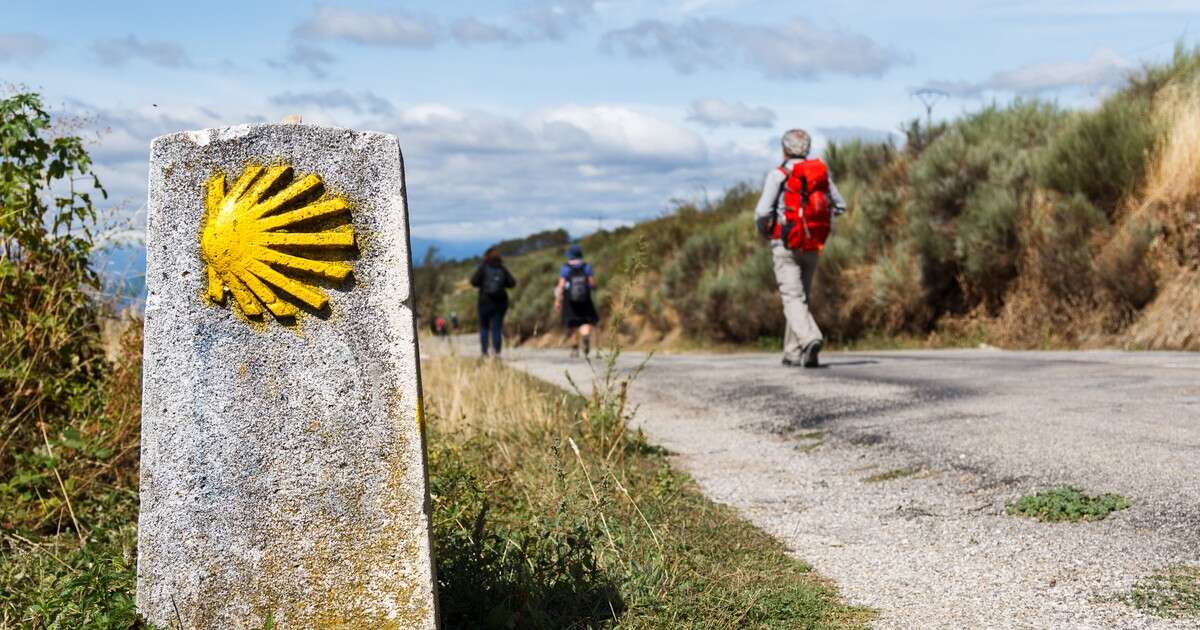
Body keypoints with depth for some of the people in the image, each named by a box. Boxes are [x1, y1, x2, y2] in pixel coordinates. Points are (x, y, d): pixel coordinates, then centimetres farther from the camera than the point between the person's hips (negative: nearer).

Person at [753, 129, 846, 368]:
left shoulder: (778, 175, -8)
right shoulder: (821, 172, 7)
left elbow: (763, 211, -15)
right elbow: (839, 206, 13)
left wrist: (763, 230, 6)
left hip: (786, 245, -5)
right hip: (813, 247, 5)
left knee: (793, 298, -8)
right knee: (802, 297, 16)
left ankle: (810, 339, -31)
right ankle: (793, 353, 18)